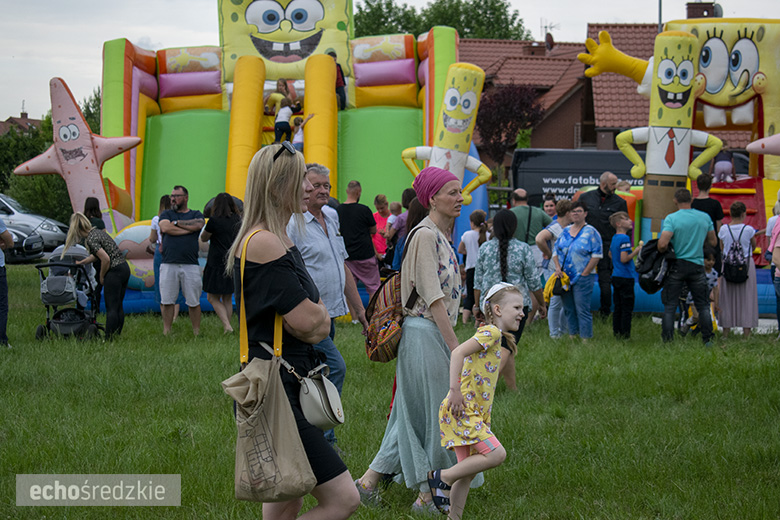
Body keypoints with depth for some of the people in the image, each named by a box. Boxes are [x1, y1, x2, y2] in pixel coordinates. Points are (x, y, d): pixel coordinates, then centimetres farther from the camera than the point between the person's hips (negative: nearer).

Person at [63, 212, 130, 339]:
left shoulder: (90, 239, -15)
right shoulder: (96, 231, 13)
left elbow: (106, 259, -21)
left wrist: (102, 277, -7)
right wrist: (80, 263, 32)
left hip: (114, 271, -9)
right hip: (125, 268, 9)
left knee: (111, 308, -5)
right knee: (119, 306, 13)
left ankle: (109, 339, -4)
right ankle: (117, 336, 17)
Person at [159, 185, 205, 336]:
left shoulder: (196, 215, 14)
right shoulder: (166, 214, 15)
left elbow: (198, 225, -10)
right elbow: (165, 228, -6)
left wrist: (176, 223, -1)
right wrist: (188, 229, -3)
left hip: (191, 265, -1)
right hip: (168, 264, 1)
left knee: (194, 302, 1)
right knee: (167, 301, -1)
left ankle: (197, 332, 7)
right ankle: (166, 333, 6)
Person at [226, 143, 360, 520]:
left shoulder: (280, 242, 16)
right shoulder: (264, 245, -17)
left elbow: (317, 325, 20)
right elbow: (309, 325, -17)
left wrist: (312, 313, -2)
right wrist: (320, 312, 4)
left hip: (288, 390, 11)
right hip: (273, 397, -11)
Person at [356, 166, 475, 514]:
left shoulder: (440, 235, 15)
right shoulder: (425, 235, -15)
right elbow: (433, 297, -20)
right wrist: (457, 347, -22)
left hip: (437, 332, 10)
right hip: (424, 332, -10)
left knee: (415, 414, 12)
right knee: (431, 413, -1)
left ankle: (369, 480, 17)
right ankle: (427, 495, 9)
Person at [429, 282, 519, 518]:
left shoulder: (495, 338, 18)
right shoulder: (490, 332, -12)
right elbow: (458, 352, -25)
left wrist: (486, 414, 25)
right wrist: (455, 390, -29)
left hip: (474, 413, 10)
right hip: (463, 411, -10)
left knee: (468, 471, 11)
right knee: (496, 454, -17)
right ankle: (442, 477, -7)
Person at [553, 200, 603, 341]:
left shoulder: (591, 232, -4)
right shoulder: (565, 231, 13)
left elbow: (597, 255, -9)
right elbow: (556, 251, 18)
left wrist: (585, 273, -12)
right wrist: (558, 267, 1)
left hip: (582, 277, -6)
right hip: (564, 277, 6)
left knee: (582, 309, -6)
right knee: (568, 309, 10)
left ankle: (586, 339, -1)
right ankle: (572, 334, 20)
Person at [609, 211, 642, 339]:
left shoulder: (614, 238, 11)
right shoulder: (624, 239, -17)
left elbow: (610, 254, 26)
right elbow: (624, 259, -23)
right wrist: (636, 252, -12)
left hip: (616, 276, 9)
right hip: (626, 277, -9)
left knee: (618, 307, 13)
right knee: (627, 308, -3)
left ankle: (616, 332, 17)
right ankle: (624, 334, -3)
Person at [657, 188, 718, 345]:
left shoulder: (671, 218, -11)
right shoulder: (705, 217, 1)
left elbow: (662, 244, -20)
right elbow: (713, 242, 10)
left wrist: (663, 251, 1)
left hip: (677, 265, -3)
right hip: (697, 266, 3)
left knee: (669, 306, 4)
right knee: (703, 305, 10)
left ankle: (667, 341, 1)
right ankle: (707, 340, 8)